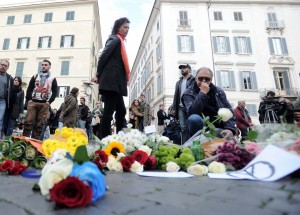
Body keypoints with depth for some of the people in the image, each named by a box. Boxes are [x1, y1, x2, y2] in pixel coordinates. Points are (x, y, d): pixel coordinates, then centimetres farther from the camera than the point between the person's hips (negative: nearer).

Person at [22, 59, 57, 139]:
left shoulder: (52, 79, 10)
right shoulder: (35, 77, 15)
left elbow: (55, 92, 4)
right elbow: (29, 89, 11)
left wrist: (49, 101, -7)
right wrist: (28, 99, -2)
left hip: (44, 104, -1)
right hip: (33, 102, 1)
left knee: (40, 124, -1)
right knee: (28, 121, -5)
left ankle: (35, 140, 6)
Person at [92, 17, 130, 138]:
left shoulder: (119, 41, 26)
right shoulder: (115, 39, 0)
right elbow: (103, 56, -11)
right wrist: (98, 76, -8)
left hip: (115, 82, 9)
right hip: (111, 80, -9)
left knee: (121, 111, 6)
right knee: (109, 110, -9)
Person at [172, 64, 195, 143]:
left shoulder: (194, 80, 3)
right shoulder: (178, 82, 21)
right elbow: (176, 95, 18)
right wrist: (174, 107, 9)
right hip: (181, 107, 5)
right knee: (183, 127, 4)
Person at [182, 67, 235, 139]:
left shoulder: (219, 91, 8)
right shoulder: (188, 93, -3)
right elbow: (192, 113, -21)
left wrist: (230, 128, -18)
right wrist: (202, 93, -24)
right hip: (199, 129, -1)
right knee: (194, 118, -34)